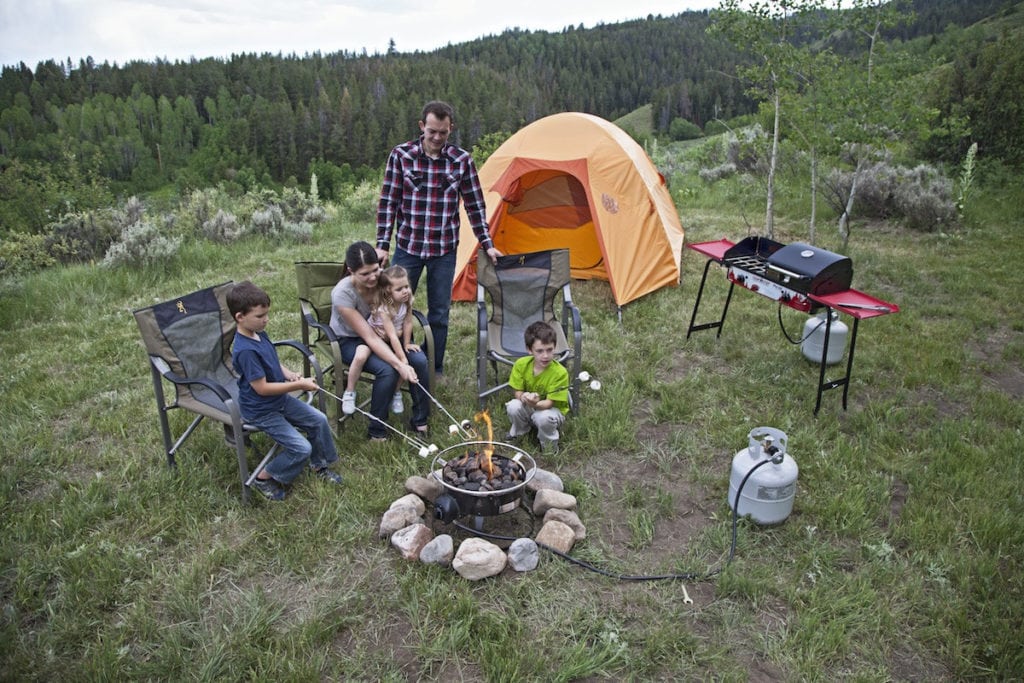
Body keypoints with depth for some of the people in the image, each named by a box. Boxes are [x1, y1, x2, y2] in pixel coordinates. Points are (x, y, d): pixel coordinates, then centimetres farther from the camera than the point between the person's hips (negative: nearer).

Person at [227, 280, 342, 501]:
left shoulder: (259, 334, -2)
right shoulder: (245, 350, -30)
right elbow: (262, 388, -28)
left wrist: (290, 374, -5)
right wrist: (298, 385, -23)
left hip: (281, 399, 9)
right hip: (261, 411, -9)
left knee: (319, 420, 7)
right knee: (301, 449, -12)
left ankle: (319, 464, 28)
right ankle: (264, 478, 11)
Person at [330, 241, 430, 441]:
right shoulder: (343, 294, -31)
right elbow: (370, 337, -32)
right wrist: (400, 365, -41)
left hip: (384, 334, 4)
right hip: (349, 340, -4)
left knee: (419, 360, -20)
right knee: (387, 370, -31)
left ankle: (420, 420, -2)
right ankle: (376, 430, -11)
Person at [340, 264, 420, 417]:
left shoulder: (407, 300, -14)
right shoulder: (384, 309, -31)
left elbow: (408, 323, -4)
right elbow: (392, 336, -32)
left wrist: (407, 344, -5)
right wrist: (403, 360, -31)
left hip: (395, 338, 5)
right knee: (361, 356, -34)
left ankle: (396, 392, 6)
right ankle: (349, 392, -12)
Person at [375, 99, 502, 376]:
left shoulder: (462, 160, -2)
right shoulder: (401, 155, -4)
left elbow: (475, 206, 5)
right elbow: (388, 202, -2)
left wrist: (487, 244, 2)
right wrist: (382, 245, -7)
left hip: (444, 250, 1)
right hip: (408, 247, 0)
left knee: (439, 314, 8)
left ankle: (435, 371, 22)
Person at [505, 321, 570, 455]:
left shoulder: (560, 372, -27)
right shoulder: (521, 364, -18)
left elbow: (550, 402, -24)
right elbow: (518, 392, -10)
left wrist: (535, 404, -47)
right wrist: (524, 397, -36)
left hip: (552, 409, -3)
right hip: (528, 408, 3)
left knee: (543, 417, -36)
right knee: (513, 406, -28)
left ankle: (549, 444, -3)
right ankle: (518, 432, 6)